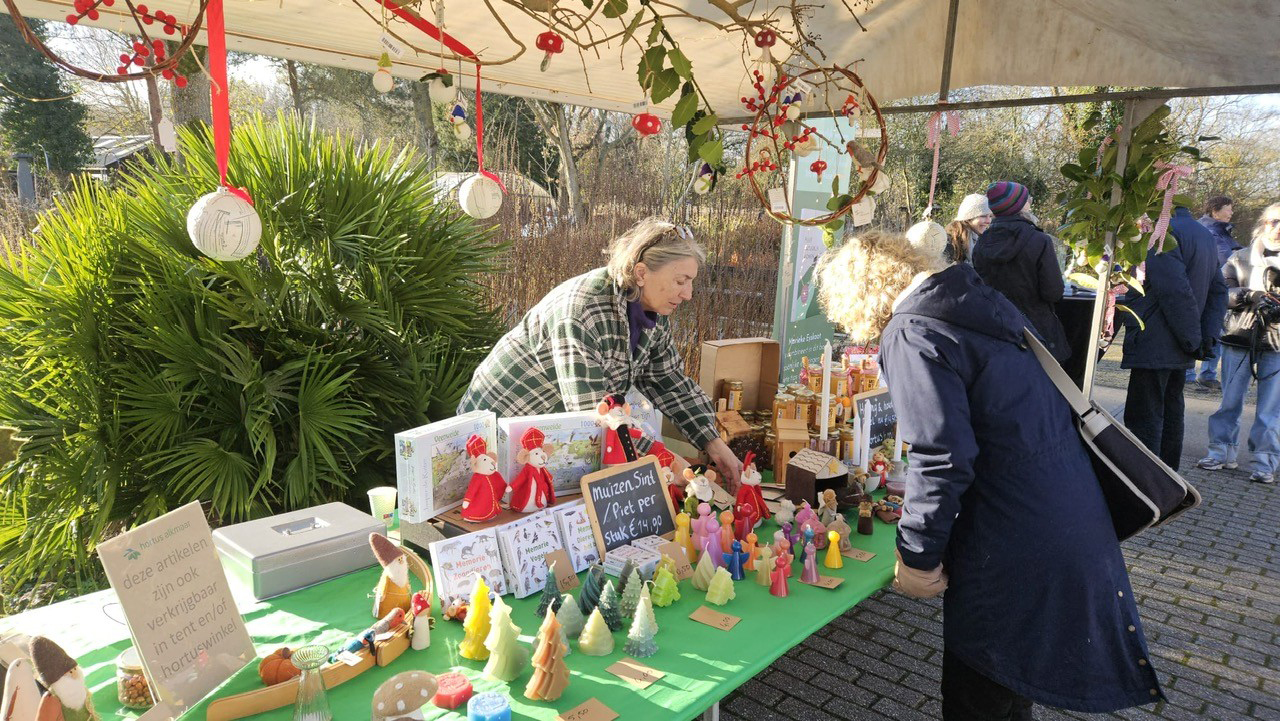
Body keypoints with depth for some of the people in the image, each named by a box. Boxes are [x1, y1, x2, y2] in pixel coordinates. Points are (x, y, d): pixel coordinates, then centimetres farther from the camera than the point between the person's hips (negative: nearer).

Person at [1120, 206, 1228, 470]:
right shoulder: (1205, 235, 19)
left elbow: (1175, 290, -23)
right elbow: (1219, 292, 19)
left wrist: (1192, 339, -16)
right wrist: (1208, 335, 9)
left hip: (1153, 347, -10)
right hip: (1179, 351, 10)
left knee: (1143, 419, -8)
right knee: (1170, 414, 18)